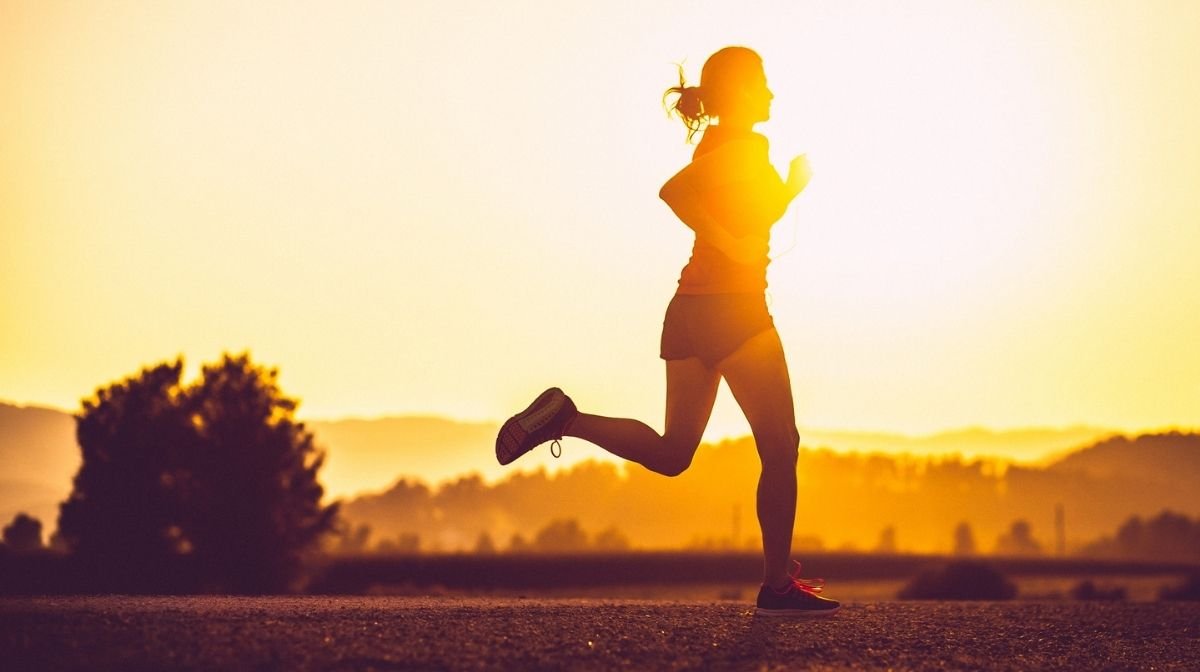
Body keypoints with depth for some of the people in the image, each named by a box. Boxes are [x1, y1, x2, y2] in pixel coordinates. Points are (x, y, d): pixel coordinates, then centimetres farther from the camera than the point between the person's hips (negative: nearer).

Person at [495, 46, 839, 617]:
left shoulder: (716, 145, 18)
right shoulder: (746, 146, -10)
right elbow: (675, 190, -27)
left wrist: (792, 187, 21)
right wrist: (727, 242, -24)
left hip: (691, 311, 9)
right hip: (734, 309, -9)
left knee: (671, 453, 10)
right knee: (780, 448, -1)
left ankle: (564, 418, -5)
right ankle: (777, 586, 2)